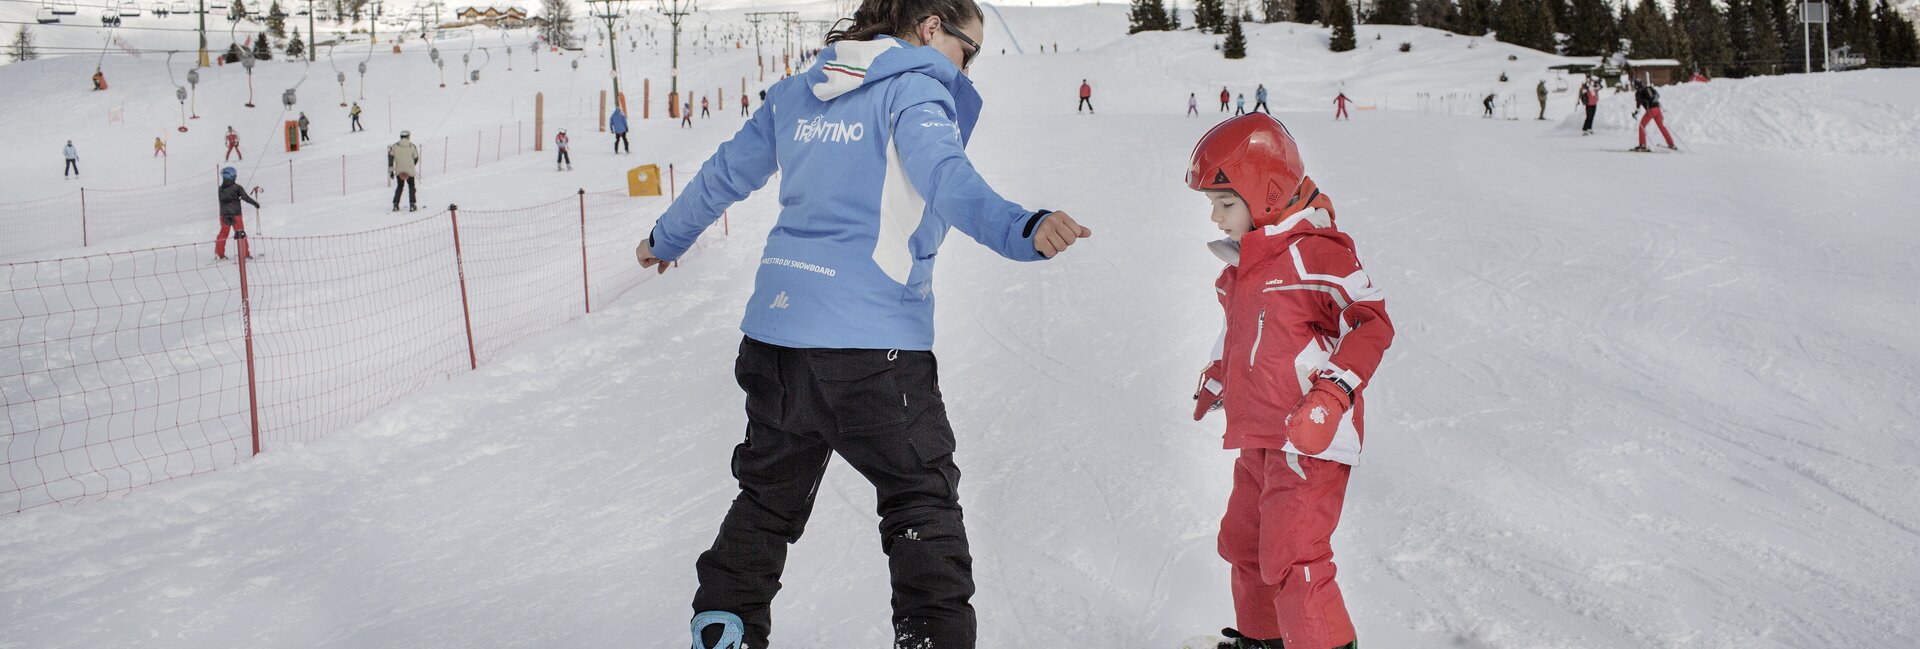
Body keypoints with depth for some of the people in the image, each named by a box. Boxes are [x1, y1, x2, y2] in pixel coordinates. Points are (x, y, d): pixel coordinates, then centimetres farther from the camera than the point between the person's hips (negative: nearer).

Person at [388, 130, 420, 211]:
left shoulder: (395, 146, -1)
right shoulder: (412, 146, -4)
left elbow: (390, 157, -5)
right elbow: (416, 158, 3)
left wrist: (391, 170, -2)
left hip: (399, 171, 2)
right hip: (410, 171, -2)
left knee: (399, 187, 18)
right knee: (411, 187, 14)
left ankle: (395, 205, 10)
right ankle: (412, 205, 4)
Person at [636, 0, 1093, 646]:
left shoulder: (798, 92, 15)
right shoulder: (915, 89, -6)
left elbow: (726, 171, 25)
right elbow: (945, 178, -26)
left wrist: (667, 238, 40)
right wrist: (1021, 230, -42)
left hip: (776, 324, 7)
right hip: (869, 337, -7)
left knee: (769, 496, 21)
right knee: (922, 501, 5)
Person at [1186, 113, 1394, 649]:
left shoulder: (1315, 251, -17)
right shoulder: (1244, 259, 11)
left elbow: (1372, 323, -18)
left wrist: (1334, 392, -26)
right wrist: (1216, 381, 32)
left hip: (1311, 436, -10)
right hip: (1258, 434, 10)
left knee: (1292, 559, -13)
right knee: (1243, 543, 22)